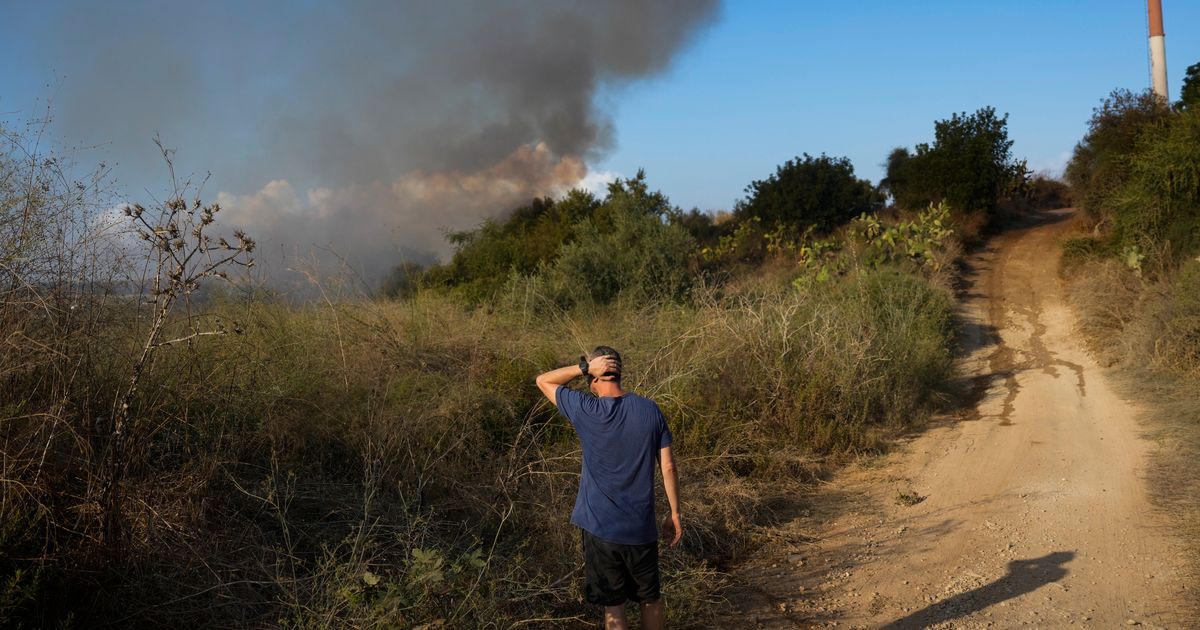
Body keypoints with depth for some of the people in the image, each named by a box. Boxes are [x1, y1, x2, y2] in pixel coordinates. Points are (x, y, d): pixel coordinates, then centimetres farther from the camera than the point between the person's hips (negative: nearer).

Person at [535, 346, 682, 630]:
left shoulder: (586, 410, -13)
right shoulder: (650, 410, -4)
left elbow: (543, 380, 0)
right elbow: (668, 468, -2)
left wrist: (583, 367, -12)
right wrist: (675, 514, 8)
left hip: (600, 528, -3)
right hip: (642, 528, 3)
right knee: (651, 600, 20)